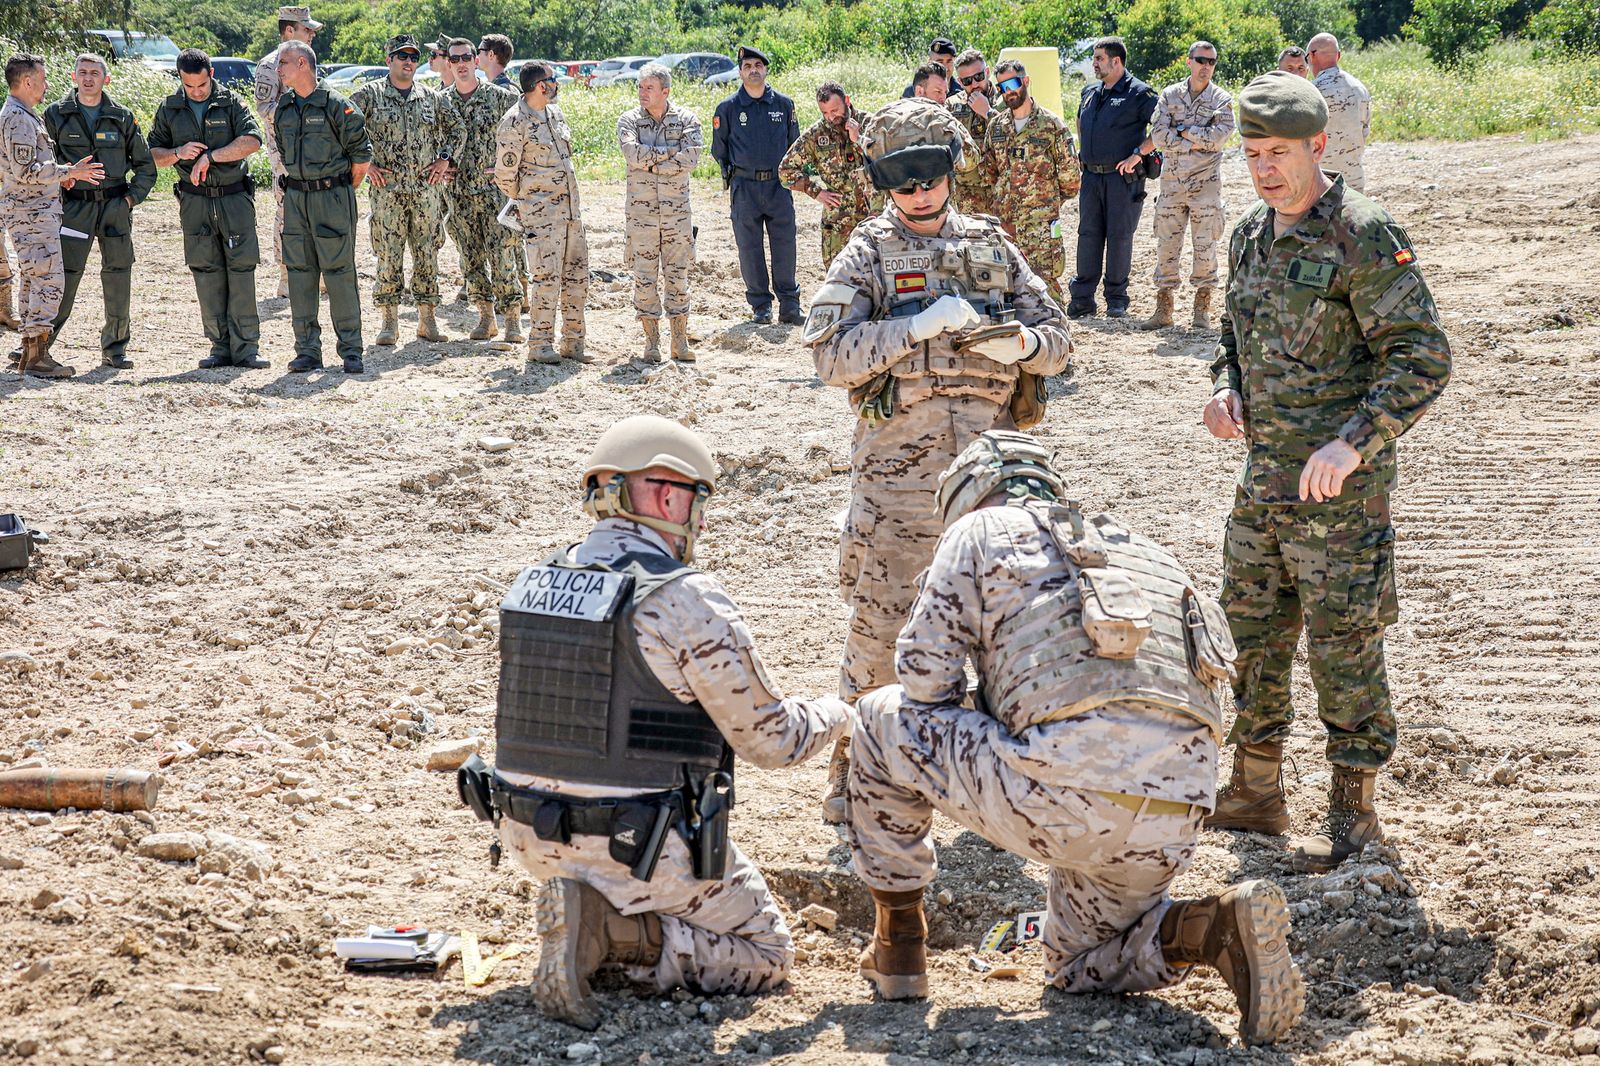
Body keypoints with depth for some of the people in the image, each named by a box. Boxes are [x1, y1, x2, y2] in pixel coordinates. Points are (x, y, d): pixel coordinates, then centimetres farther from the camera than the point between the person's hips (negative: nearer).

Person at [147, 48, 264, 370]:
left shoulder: (232, 102, -1)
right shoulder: (169, 109, 8)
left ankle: (245, 347, -4)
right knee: (207, 272, 2)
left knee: (241, 268, -7)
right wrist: (178, 153, -10)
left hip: (235, 198, -2)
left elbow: (252, 141, -14)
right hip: (195, 202, 2)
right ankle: (221, 347, 8)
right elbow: (152, 154, 11)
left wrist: (210, 156, -19)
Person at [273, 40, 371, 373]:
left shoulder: (336, 105, -9)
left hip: (333, 197, -6)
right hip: (295, 197, 6)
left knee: (339, 273, -3)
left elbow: (362, 155, -5)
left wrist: (341, 191, 4)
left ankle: (350, 349, 3)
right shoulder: (283, 108, 9)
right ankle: (307, 351, 10)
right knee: (300, 273, 5)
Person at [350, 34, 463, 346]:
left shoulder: (432, 98, 11)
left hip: (427, 189, 3)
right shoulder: (370, 95, 1)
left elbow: (457, 128, 21)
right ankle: (389, 321, 3)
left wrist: (445, 159, 8)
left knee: (428, 253, 5)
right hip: (387, 189, -3)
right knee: (388, 255, -3)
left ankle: (427, 319, 13)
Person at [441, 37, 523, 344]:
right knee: (471, 258, 6)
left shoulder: (500, 97, -1)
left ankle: (513, 318, -2)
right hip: (458, 192, 3)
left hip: (494, 189, -3)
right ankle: (486, 317, 14)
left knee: (502, 255, -8)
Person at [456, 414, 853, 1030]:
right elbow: (771, 740, -9)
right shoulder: (687, 600, -17)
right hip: (643, 849, -7)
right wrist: (835, 718, 13)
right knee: (765, 955, 13)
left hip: (532, 836, 7)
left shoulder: (531, 587, 3)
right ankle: (617, 933, -8)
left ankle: (581, 912, 4)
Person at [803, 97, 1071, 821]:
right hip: (898, 466, -3)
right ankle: (855, 765, 15)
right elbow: (830, 355, -12)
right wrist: (919, 327, -21)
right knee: (880, 621, 2)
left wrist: (1022, 341, -14)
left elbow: (1057, 341, 9)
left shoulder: (992, 246, 9)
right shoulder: (868, 254, 0)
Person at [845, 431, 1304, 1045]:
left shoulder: (980, 528, 14)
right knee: (1078, 967, 31)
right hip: (1174, 821, 6)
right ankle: (1214, 930, 1)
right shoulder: (1146, 552, 32)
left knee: (884, 719, 20)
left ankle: (898, 945, 22)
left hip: (1066, 795, -6)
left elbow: (925, 675, 9)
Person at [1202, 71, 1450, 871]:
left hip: (1339, 484, -7)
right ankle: (1255, 792, 28)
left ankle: (1354, 810, 14)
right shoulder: (1250, 235, 8)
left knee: (1343, 645, 0)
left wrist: (1353, 443, -25)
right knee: (1251, 633, 14)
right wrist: (1224, 387, 3)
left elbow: (1422, 357, -17)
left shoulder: (1363, 236, -15)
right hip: (1263, 475, 8)